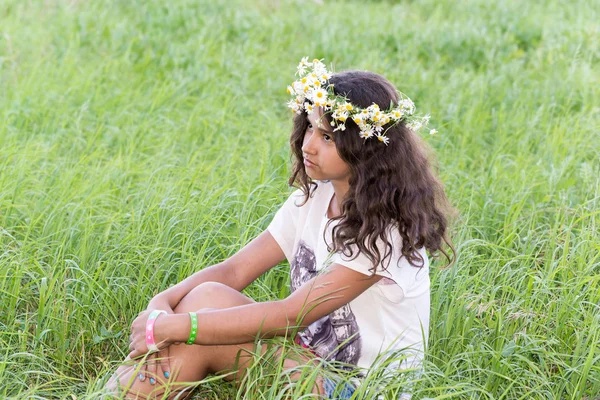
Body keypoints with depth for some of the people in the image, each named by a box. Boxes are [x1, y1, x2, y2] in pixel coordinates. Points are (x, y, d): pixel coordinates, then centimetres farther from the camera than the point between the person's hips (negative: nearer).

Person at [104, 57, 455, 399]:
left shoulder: (387, 230, -20)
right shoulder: (311, 199, 4)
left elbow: (290, 316, -24)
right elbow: (233, 271, -2)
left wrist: (169, 326, -25)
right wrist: (161, 305, -21)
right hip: (309, 359, 7)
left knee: (207, 300, -23)